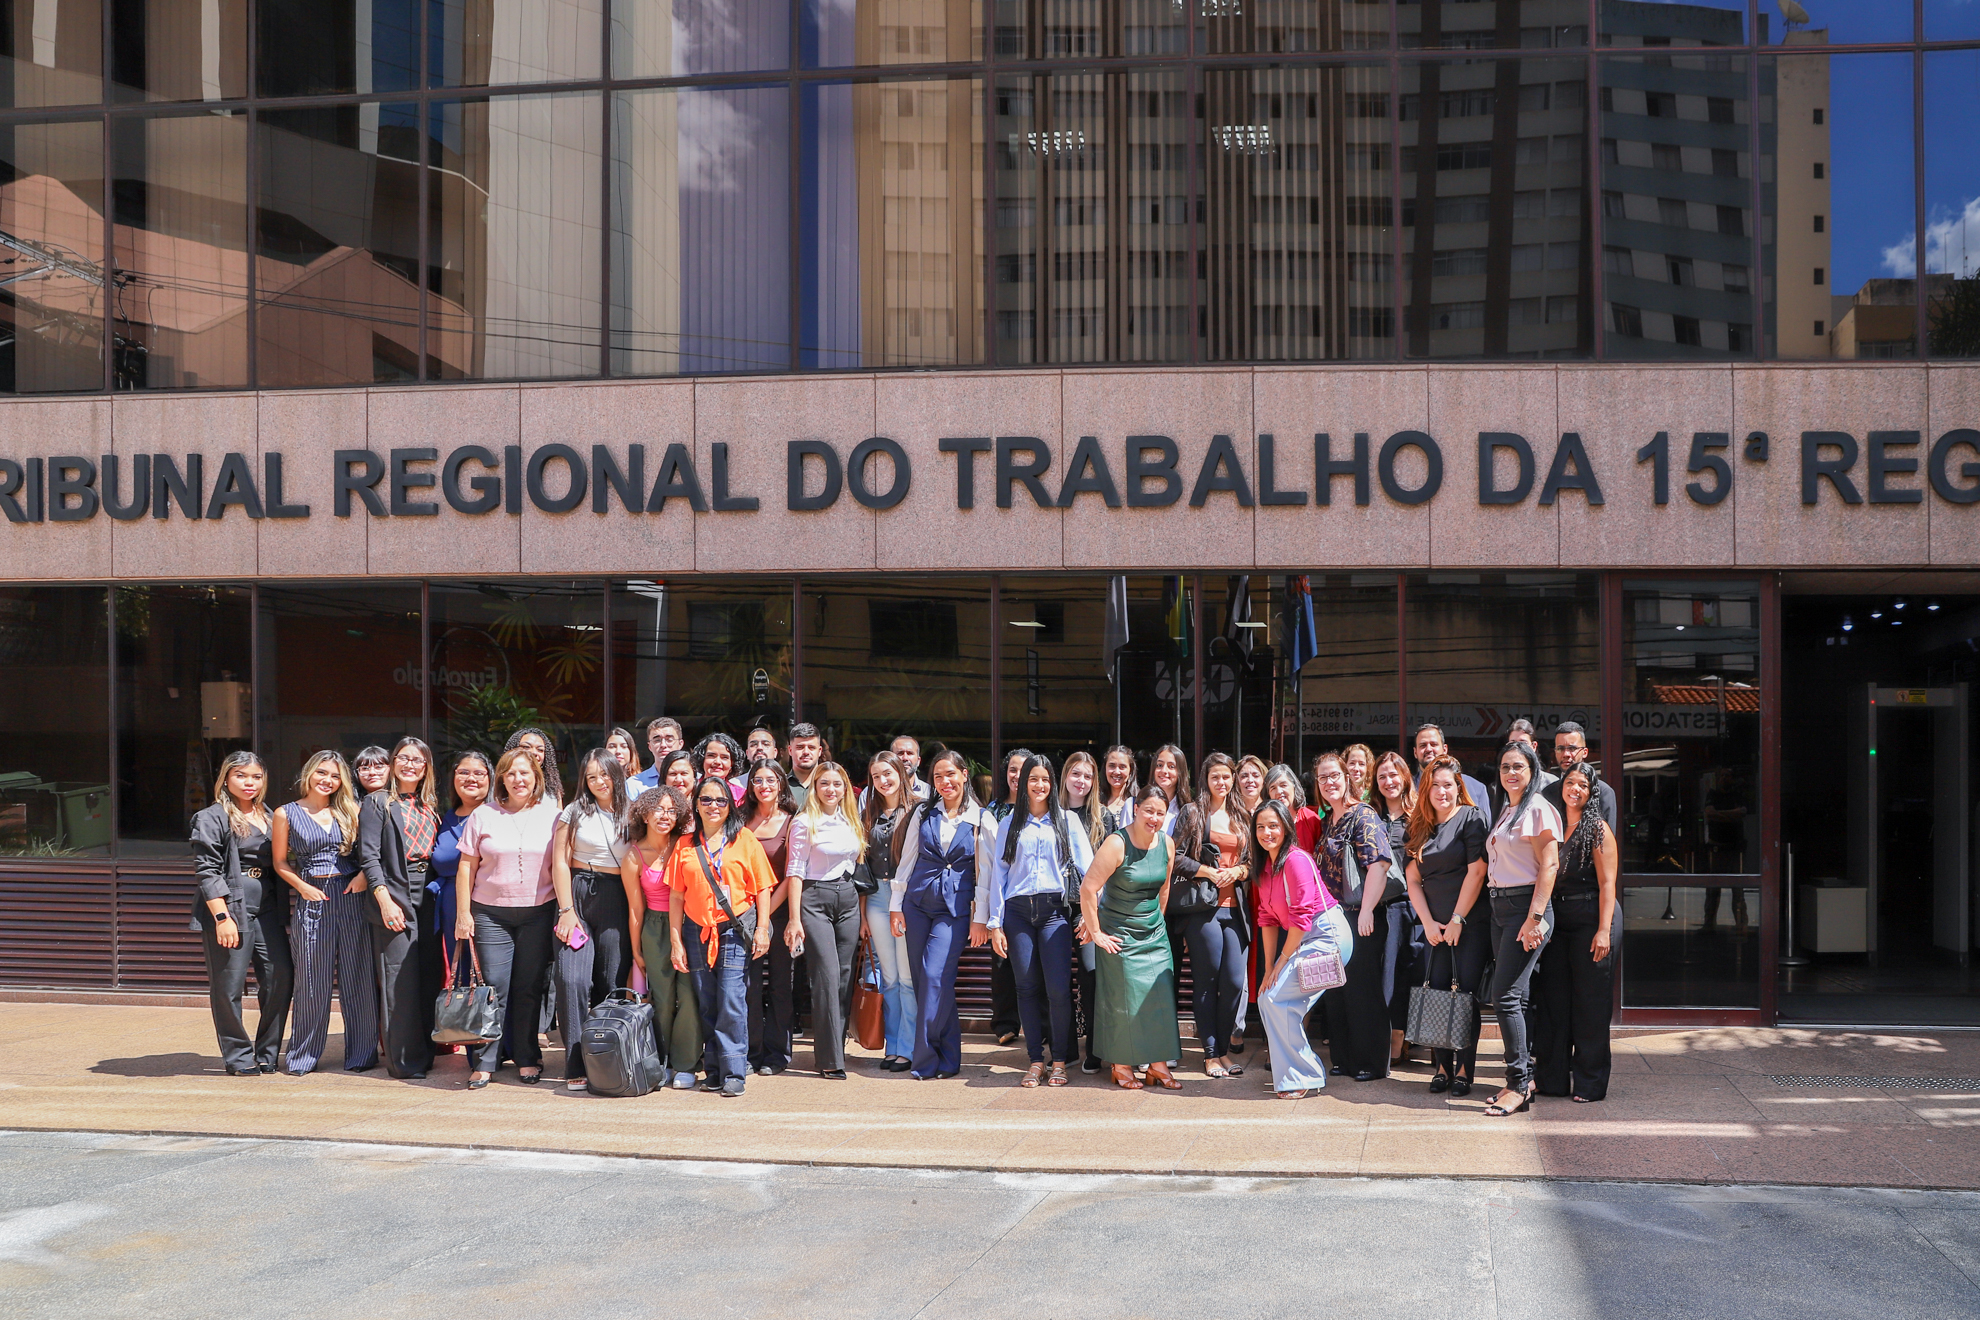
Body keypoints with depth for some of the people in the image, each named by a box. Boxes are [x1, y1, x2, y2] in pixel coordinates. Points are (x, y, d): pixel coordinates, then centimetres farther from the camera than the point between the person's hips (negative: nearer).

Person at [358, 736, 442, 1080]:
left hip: (426, 900, 5)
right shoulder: (378, 803, 1)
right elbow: (369, 856, -7)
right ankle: (404, 1060, 0)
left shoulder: (431, 807, 17)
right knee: (399, 983, -6)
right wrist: (385, 900, -16)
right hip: (394, 900, -5)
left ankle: (424, 1053, 13)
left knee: (428, 978, 5)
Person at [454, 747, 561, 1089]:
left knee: (530, 987, 5)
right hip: (491, 913, 0)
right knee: (494, 987, -3)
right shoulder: (483, 815, 4)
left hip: (538, 912, 0)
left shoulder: (551, 815, 5)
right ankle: (485, 1062, 4)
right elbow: (466, 868, 5)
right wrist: (463, 913, 0)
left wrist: (565, 910, 0)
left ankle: (527, 1058, 16)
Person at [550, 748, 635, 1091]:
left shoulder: (632, 815, 9)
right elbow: (560, 863, 4)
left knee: (613, 984, -1)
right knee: (573, 979, -12)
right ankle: (576, 1067, -8)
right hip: (577, 896, -1)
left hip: (617, 902, 1)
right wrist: (566, 909, -4)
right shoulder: (575, 813, 7)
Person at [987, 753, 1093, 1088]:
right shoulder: (1009, 824, 14)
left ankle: (1059, 1060, 3)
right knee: (1027, 987, 0)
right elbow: (998, 872, 11)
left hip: (1054, 909, -1)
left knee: (1058, 988, -10)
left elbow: (1087, 866, 5)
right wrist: (994, 924, 4)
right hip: (1017, 910, 1)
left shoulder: (1066, 820, 11)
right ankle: (1035, 1060, 8)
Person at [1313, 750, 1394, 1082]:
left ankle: (1372, 1063, 5)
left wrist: (1366, 911, -25)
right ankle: (1344, 1058, 21)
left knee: (1362, 989, -3)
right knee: (1334, 990, 11)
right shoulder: (1328, 821, 15)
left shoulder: (1363, 816, -10)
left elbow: (1379, 864, -20)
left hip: (1360, 919, -8)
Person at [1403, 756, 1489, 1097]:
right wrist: (1428, 922, -1)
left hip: (1471, 923, -5)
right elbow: (1413, 879, 11)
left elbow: (1476, 872, -10)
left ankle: (1464, 1070, 0)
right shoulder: (1419, 827, 12)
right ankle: (1442, 1067, 7)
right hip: (1435, 927, 5)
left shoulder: (1472, 817, -4)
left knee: (1466, 994, -5)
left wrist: (1457, 920, -12)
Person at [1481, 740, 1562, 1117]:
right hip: (1499, 907, 9)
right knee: (1518, 995, 9)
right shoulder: (1505, 811, 18)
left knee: (1506, 994, -13)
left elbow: (1549, 865, -14)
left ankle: (1519, 1085, -9)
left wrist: (1534, 917, -21)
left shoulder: (1539, 809, -8)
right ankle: (1528, 1075, 15)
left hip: (1526, 905, -9)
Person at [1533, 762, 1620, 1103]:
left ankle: (1590, 1083, 6)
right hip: (1556, 921, 6)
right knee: (1552, 1000, 7)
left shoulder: (1597, 828, -4)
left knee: (1589, 1003, -1)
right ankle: (1552, 1078, 16)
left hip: (1590, 920, -6)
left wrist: (1604, 930, -17)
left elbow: (1607, 884, -9)